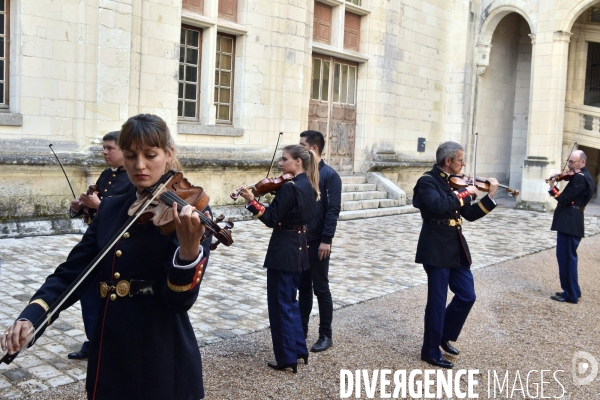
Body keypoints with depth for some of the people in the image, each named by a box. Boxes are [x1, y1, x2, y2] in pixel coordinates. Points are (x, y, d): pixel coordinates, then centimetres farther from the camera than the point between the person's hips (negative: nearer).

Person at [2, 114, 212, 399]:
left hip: (162, 360, -5)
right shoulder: (110, 209, 6)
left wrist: (190, 249, -39)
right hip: (110, 356, 5)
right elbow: (73, 271, 3)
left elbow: (180, 299, -20)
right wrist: (31, 314, -14)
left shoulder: (189, 213, -10)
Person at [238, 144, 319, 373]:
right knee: (290, 301, 21)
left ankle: (287, 358, 11)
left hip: (283, 251, -9)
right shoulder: (308, 186, 8)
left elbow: (271, 219, -19)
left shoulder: (289, 187, -19)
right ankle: (299, 349, 29)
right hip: (298, 249, 9)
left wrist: (251, 201, -20)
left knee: (280, 304, 2)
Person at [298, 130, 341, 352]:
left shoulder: (329, 175, -9)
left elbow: (333, 210, -14)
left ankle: (326, 335, 15)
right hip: (299, 240, 6)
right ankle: (301, 329, 26)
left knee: (320, 288, 4)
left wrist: (326, 239, -18)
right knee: (303, 286, 14)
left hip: (318, 241, -5)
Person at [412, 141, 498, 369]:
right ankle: (431, 352, 15)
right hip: (436, 250, -8)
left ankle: (444, 336, 32)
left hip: (456, 248, 8)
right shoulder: (427, 181, -12)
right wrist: (465, 193, -21)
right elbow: (439, 205, -31)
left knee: (467, 296, 13)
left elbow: (470, 214, 13)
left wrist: (490, 196, 4)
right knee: (437, 302, 0)